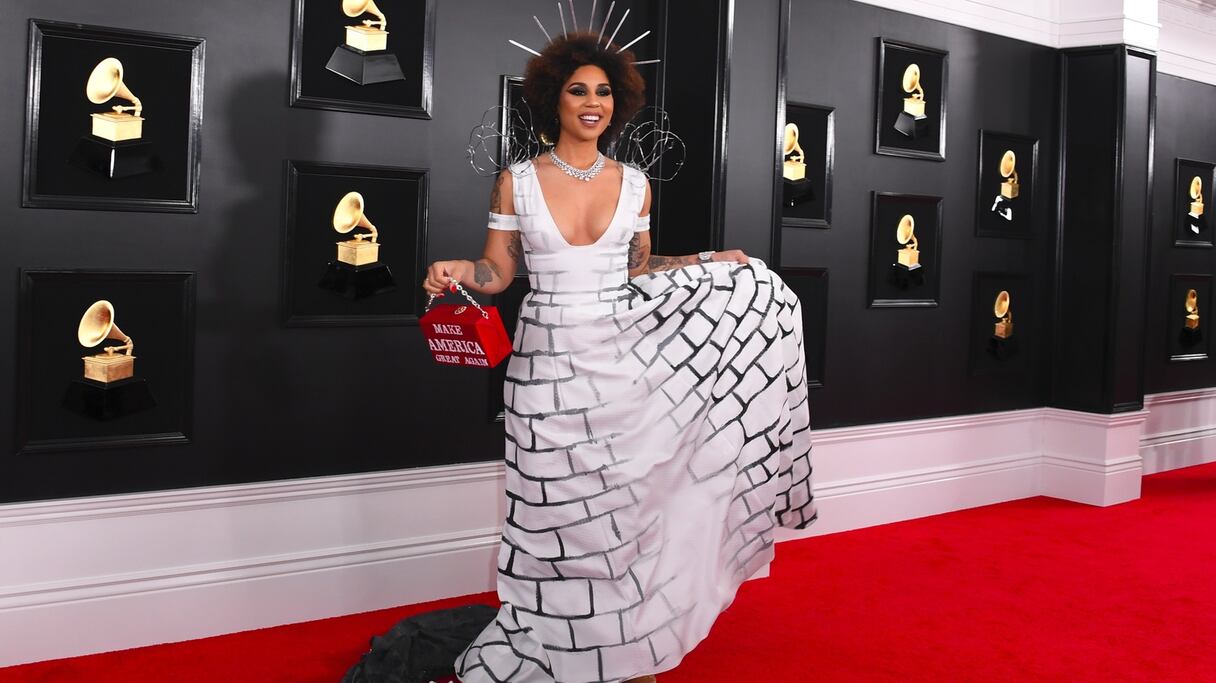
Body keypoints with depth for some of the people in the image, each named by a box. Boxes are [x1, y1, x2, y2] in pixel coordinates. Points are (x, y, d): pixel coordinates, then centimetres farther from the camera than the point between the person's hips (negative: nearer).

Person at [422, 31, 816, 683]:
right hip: (551, 363, -2)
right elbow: (497, 272, 2)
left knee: (624, 503, 2)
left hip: (624, 355, 2)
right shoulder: (516, 182, -1)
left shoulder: (634, 183, 6)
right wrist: (457, 271, -18)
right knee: (564, 516, 3)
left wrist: (710, 261, 9)